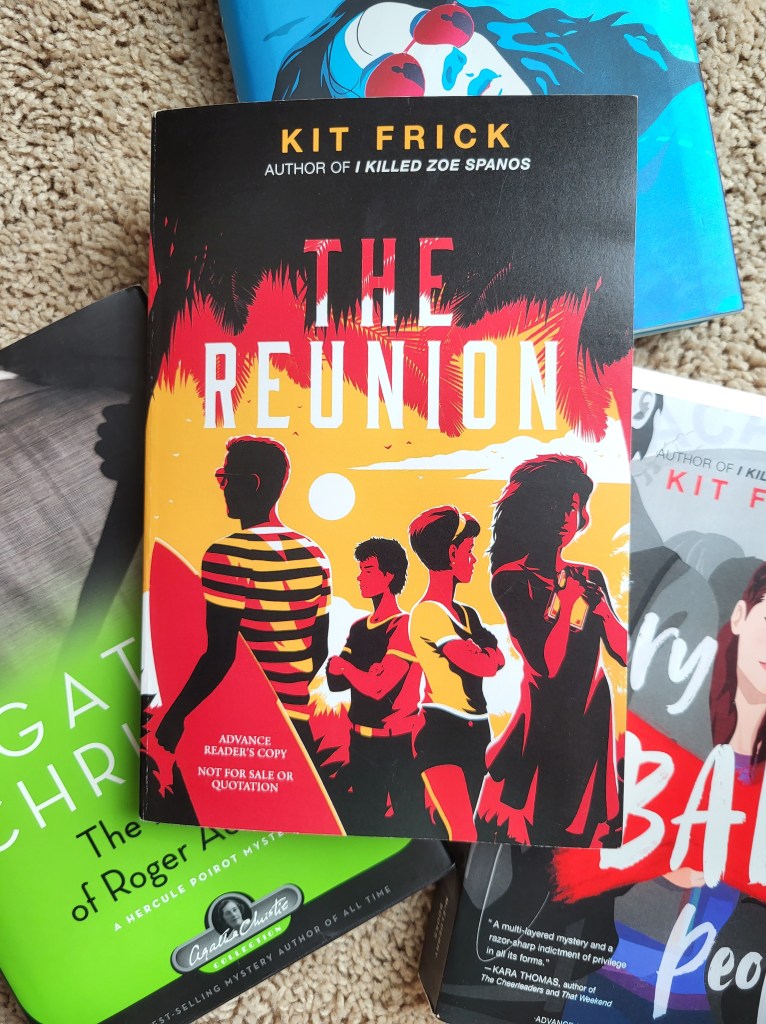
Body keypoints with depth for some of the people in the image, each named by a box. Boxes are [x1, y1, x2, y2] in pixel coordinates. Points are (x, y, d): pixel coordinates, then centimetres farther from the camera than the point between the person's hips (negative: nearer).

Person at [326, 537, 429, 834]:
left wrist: (343, 664, -7)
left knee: (409, 824, 5)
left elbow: (377, 687, -21)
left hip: (399, 745, -7)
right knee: (362, 823, 19)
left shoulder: (405, 626, -15)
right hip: (361, 742, 7)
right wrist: (335, 667, -15)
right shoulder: (359, 627, 7)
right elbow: (336, 681, 6)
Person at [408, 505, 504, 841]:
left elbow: (496, 658, 7)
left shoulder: (467, 615, 16)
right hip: (441, 734, -8)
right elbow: (485, 665, -18)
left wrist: (480, 653, -11)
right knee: (465, 835, -14)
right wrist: (483, 653, 3)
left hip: (474, 733, 9)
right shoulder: (428, 613, -14)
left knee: (462, 831, 12)